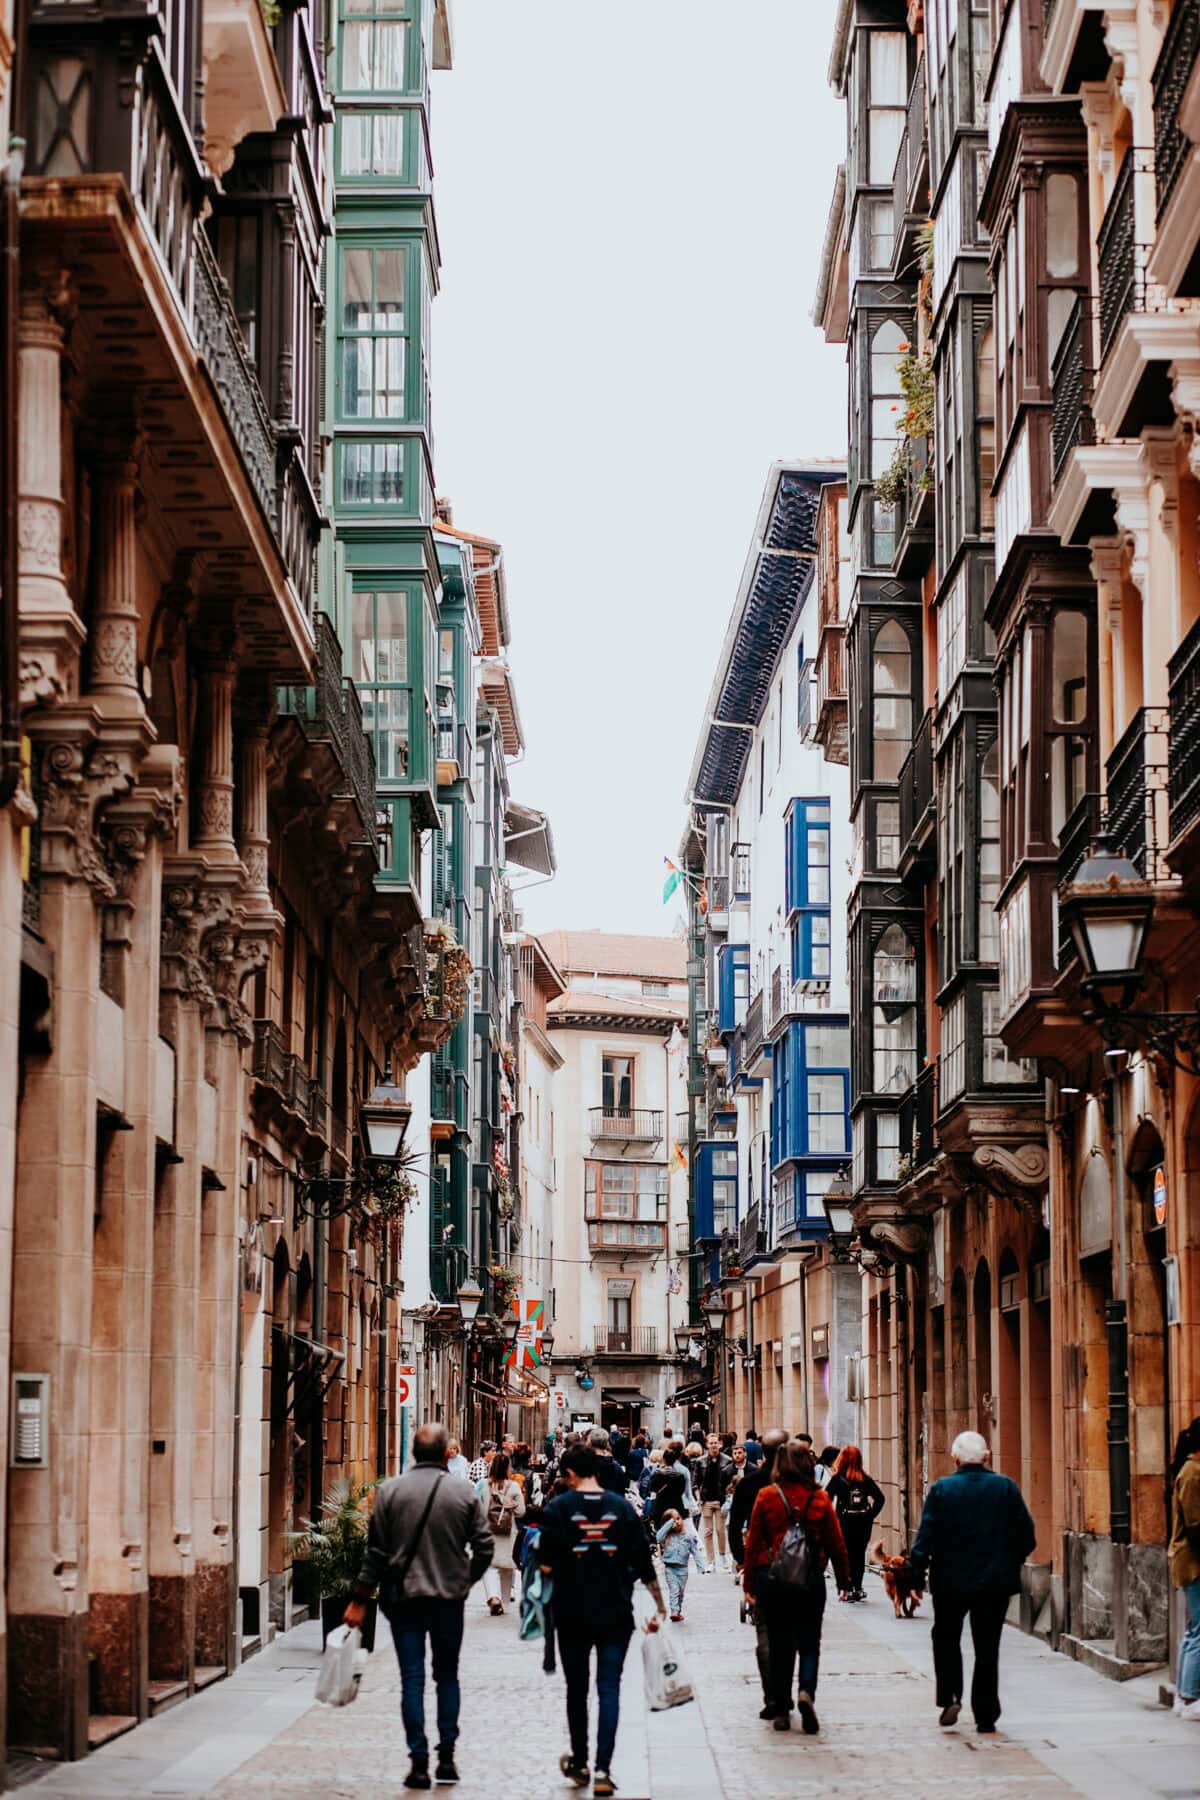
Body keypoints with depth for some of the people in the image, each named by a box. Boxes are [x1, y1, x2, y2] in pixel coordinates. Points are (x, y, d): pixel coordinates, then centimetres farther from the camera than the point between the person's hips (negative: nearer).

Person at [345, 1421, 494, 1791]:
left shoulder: (390, 1491, -5)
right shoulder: (464, 1493, -4)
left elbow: (376, 1552, -4)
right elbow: (484, 1548, -3)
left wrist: (360, 1601, 2)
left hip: (404, 1597, -1)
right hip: (449, 1598, 1)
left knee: (412, 1679, 3)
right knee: (447, 1677, 14)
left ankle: (419, 1763, 0)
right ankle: (446, 1758, 12)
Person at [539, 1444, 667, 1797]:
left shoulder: (558, 1508, -6)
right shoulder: (621, 1507, 0)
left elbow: (547, 1565, -11)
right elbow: (644, 1564, 0)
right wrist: (660, 1606, 7)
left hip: (572, 1614, -1)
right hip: (616, 1614, 1)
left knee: (577, 1689, 14)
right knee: (609, 1689, 1)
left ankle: (579, 1763, 25)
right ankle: (602, 1770, -8)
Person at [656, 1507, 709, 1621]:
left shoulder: (688, 1535, -1)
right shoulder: (667, 1536, -3)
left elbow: (695, 1552, 1)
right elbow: (658, 1537, -25)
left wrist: (702, 1567, -6)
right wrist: (670, 1523, -22)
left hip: (682, 1568, 2)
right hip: (670, 1568, -2)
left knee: (681, 1591, 11)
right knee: (674, 1590, -12)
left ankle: (678, 1612, 25)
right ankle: (674, 1612, -18)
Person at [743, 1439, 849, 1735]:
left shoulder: (767, 1496, -4)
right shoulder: (820, 1499, -4)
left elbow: (753, 1541, -2)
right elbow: (836, 1542, 2)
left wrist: (750, 1582, 5)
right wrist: (843, 1578, 13)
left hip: (772, 1578, 0)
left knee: (779, 1644, 10)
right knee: (809, 1641, 8)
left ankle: (781, 1709, 12)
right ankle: (806, 1691, -18)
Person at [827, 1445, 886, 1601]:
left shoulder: (838, 1478, -6)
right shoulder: (865, 1479, 3)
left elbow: (826, 1498, -15)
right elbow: (880, 1498, 0)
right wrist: (871, 1514, 4)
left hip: (845, 1522, -3)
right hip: (864, 1522, 3)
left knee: (847, 1555, 2)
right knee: (860, 1554, 11)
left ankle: (849, 1589, -3)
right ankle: (858, 1588, 12)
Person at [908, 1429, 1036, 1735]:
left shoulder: (941, 1490, -8)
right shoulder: (1006, 1488, -4)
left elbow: (926, 1536, -11)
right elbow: (1027, 1536, -1)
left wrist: (916, 1573, -4)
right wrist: (1010, 1563, 14)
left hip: (951, 1581, -1)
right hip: (996, 1582, 1)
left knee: (946, 1638, 18)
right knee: (987, 1647, 8)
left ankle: (950, 1696, 0)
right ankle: (985, 1715, 8)